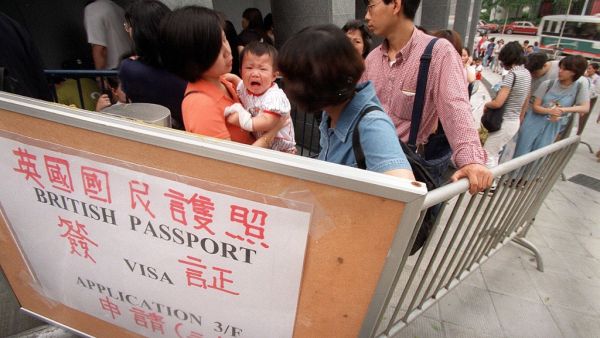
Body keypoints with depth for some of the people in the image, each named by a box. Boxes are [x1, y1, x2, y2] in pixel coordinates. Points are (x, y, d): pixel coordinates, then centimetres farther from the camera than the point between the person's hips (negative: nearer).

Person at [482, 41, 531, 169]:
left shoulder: (512, 74, -18)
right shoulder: (527, 73, 9)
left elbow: (498, 103, -25)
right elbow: (526, 100, 19)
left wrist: (486, 105, -4)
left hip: (505, 122, -9)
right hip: (515, 121, 9)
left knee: (488, 156, -4)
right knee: (494, 155, 18)